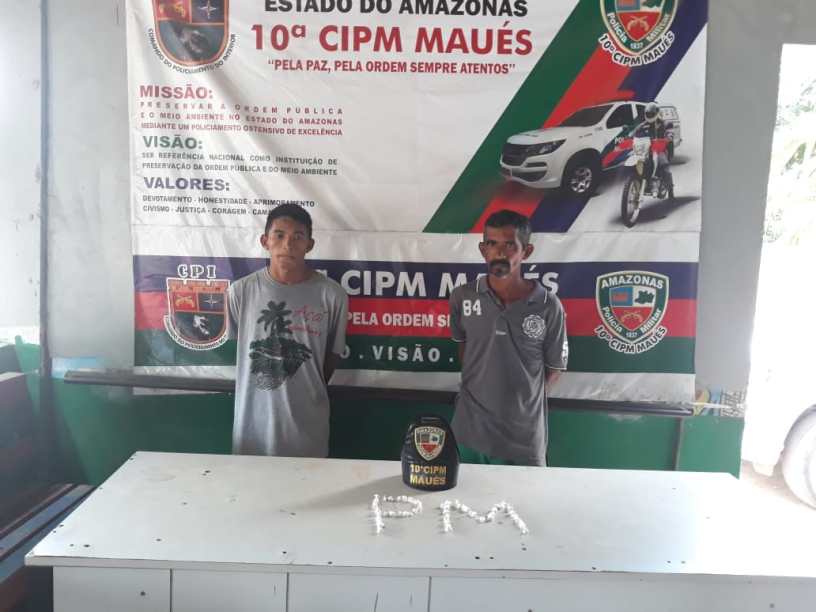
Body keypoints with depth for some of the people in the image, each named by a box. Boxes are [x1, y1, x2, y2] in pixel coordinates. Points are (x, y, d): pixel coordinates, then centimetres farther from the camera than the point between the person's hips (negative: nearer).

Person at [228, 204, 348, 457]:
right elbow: (239, 345, 6)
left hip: (307, 422, -1)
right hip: (252, 421, 1)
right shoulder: (241, 291, -7)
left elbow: (332, 355, 3)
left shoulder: (332, 295, -10)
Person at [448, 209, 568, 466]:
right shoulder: (462, 297, -6)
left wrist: (524, 397, -4)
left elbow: (554, 367, 1)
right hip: (470, 431, 1)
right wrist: (473, 385, 7)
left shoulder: (548, 306, -11)